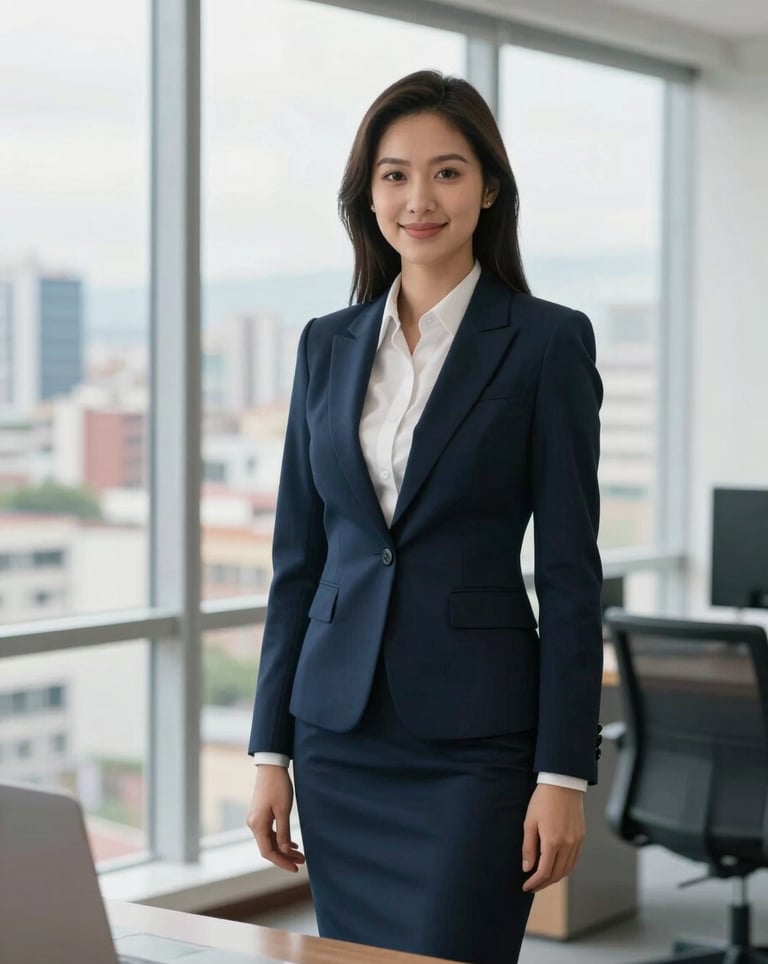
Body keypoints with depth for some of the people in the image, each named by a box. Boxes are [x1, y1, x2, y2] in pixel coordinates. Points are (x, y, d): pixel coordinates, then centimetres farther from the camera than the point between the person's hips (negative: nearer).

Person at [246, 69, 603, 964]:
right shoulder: (328, 344, 8)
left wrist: (564, 773, -10)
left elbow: (570, 570, -7)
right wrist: (271, 751, 7)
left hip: (474, 738, -4)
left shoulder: (548, 340, -5)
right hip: (339, 731, 5)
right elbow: (297, 556, 10)